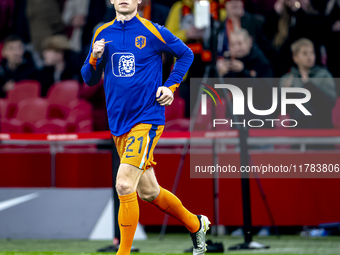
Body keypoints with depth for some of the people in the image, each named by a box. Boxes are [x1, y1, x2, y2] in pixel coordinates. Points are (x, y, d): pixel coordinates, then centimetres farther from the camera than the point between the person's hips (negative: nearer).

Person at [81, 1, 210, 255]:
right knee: (148, 192, 14)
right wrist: (95, 58, -9)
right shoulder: (103, 34, 7)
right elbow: (90, 79, 10)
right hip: (118, 123, 6)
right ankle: (196, 224, 37)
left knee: (124, 185, -19)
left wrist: (171, 86, -1)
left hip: (147, 119, -6)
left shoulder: (153, 31, -4)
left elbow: (186, 54, 10)